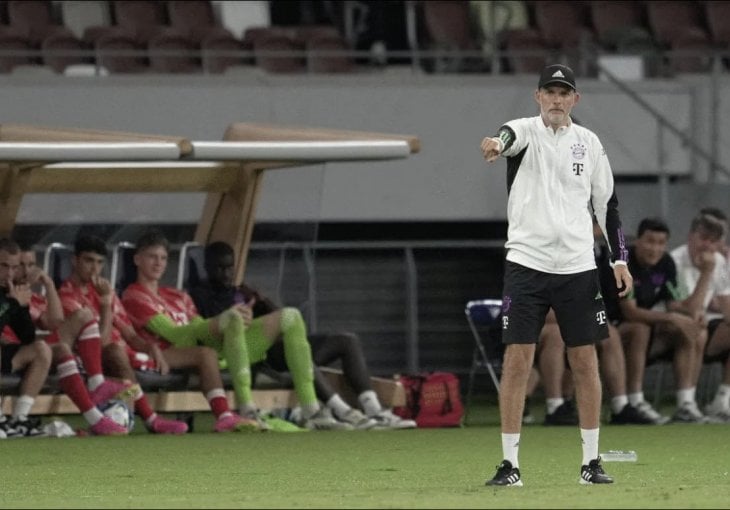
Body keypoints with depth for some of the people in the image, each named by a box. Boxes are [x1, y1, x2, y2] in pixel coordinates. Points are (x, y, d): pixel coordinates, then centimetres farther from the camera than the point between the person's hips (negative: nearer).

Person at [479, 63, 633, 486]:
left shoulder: (589, 143, 8)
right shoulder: (526, 132, -4)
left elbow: (607, 202, 15)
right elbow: (510, 136, -30)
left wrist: (620, 259, 10)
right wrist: (498, 144, -55)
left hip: (578, 266, 3)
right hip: (527, 264, -3)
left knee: (585, 362, 4)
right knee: (517, 362, -5)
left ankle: (592, 462, 12)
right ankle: (510, 464, -1)